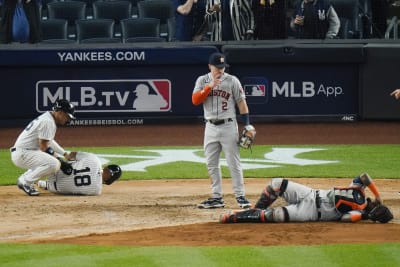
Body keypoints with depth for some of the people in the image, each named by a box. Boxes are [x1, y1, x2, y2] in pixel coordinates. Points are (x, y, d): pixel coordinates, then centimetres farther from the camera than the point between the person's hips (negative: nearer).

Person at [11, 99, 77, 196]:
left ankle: (24, 179, 18)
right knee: (53, 164, -25)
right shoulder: (48, 122, -17)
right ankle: (26, 181, -12)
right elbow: (43, 147, -18)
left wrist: (65, 154, 16)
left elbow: (49, 142, 24)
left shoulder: (47, 118, 15)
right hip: (22, 154, -11)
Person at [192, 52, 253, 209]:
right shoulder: (202, 81, 5)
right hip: (210, 127, 3)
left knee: (234, 163, -5)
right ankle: (216, 197, 13)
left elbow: (241, 102, -1)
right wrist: (210, 86, -18)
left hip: (228, 126, -3)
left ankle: (240, 196, -3)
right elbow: (195, 100, -8)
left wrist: (247, 125, -7)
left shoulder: (232, 81, -2)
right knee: (211, 164, 6)